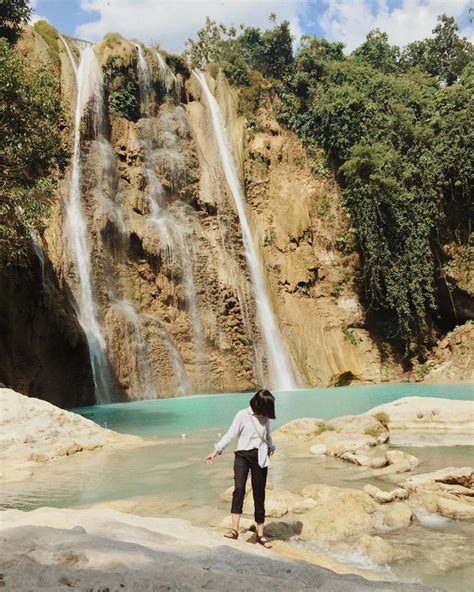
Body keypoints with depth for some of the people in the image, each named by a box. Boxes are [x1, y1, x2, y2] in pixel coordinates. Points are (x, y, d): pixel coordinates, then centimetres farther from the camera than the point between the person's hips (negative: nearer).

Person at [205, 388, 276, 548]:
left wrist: (271, 448, 12)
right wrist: (216, 451, -14)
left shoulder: (265, 418, 7)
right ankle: (234, 529, -24)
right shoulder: (243, 415, -6)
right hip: (243, 456, -3)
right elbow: (230, 434, -7)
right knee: (239, 489, -24)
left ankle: (260, 534, 16)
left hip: (260, 458, 3)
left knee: (259, 495, 5)